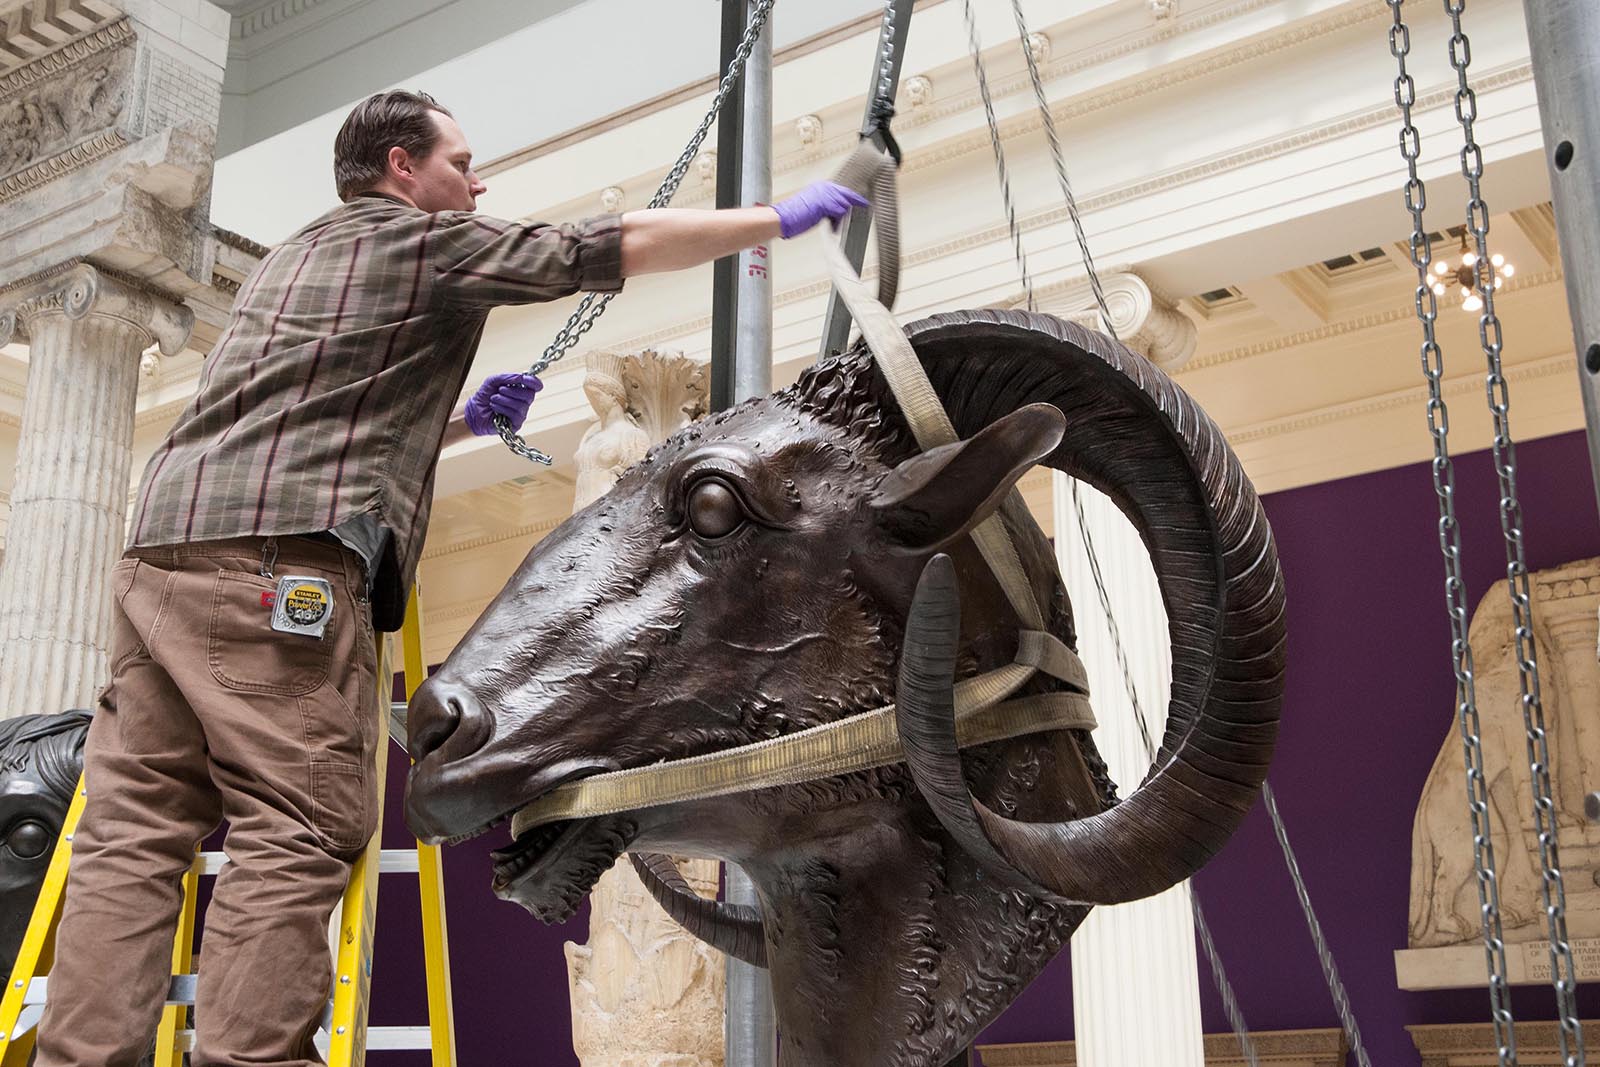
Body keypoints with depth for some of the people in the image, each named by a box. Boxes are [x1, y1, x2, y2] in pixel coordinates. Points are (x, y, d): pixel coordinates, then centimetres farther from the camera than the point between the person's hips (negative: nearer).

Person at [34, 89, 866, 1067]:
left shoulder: (294, 257, 32)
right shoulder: (428, 241, 6)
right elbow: (623, 247, 6)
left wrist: (463, 418, 32)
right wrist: (780, 218, 15)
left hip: (166, 546, 9)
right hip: (280, 560, -9)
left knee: (135, 834, 2)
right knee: (297, 836, -12)